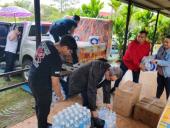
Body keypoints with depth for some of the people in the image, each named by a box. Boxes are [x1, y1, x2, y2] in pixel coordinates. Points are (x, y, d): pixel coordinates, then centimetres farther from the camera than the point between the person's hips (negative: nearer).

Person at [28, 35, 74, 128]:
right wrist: (60, 96, -5)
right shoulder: (56, 60, -28)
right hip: (41, 85, -9)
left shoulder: (46, 43, -5)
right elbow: (55, 83, -22)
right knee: (44, 109, 14)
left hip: (32, 79, 9)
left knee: (39, 105, 26)